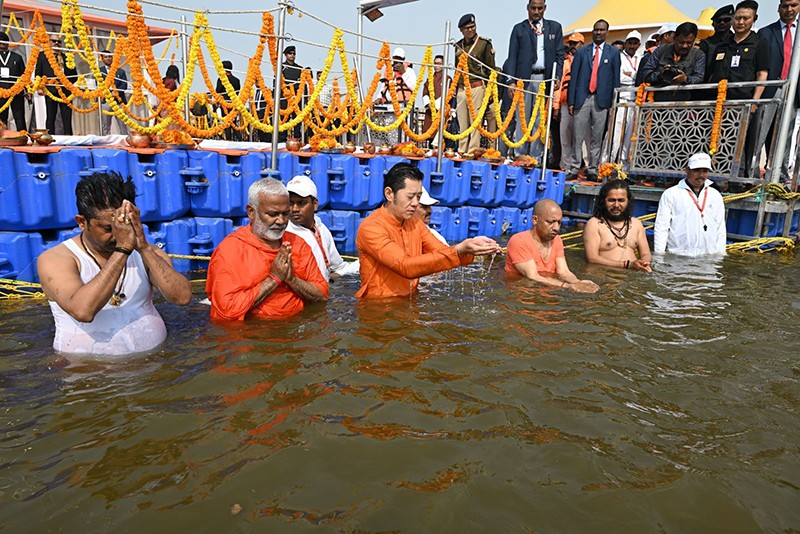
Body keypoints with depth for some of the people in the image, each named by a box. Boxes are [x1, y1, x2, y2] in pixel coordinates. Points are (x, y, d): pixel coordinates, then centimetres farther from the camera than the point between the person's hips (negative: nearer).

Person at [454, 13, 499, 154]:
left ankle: (473, 152, -6)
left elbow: (491, 69, 0)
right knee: (462, 123, 5)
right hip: (461, 89, 5)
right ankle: (461, 152, 10)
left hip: (477, 88, -5)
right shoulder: (458, 46, 16)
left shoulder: (485, 44, 2)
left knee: (475, 123, -7)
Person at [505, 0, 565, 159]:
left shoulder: (555, 27, 14)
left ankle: (535, 157, 3)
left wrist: (557, 77, -5)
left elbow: (559, 55, 10)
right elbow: (512, 56, 4)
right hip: (524, 78, -1)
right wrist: (511, 81, -6)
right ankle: (520, 155, 2)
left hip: (545, 79, 1)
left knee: (540, 119, 0)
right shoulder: (519, 28, 10)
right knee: (522, 118, -2)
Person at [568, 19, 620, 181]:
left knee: (597, 137, 1)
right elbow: (574, 77, 8)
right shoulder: (581, 52, 13)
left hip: (601, 100, 0)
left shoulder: (613, 52, 11)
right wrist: (571, 101, 0)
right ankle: (574, 169, 2)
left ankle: (592, 169, 6)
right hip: (582, 98, 0)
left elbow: (616, 78, 8)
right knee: (577, 136, -3)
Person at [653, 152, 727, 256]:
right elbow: (661, 227, 0)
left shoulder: (716, 196, 17)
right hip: (676, 257, -3)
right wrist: (659, 257, -6)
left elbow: (721, 229, 19)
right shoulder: (670, 194, 5)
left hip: (709, 257, 3)